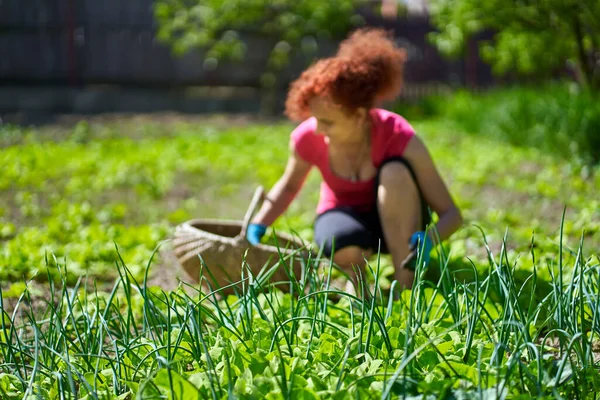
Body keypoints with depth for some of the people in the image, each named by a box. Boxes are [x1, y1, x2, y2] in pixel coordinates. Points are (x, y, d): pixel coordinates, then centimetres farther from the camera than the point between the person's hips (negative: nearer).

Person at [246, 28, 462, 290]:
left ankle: (405, 286, -27)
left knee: (395, 170, -35)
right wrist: (258, 224, -11)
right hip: (345, 218, 1)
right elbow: (289, 185, 4)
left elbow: (451, 214, -22)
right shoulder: (308, 137, -21)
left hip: (396, 224, 0)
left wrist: (429, 239, -44)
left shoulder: (400, 138, -28)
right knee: (345, 243, -39)